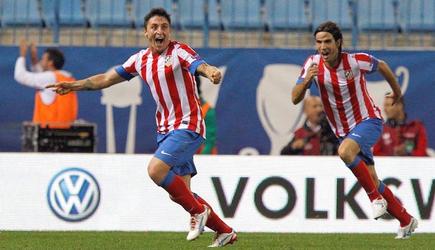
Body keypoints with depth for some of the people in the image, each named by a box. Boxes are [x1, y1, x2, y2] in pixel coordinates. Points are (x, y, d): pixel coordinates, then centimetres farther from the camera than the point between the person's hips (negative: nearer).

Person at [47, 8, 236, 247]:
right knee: (178, 192, 4)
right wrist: (74, 85, 11)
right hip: (165, 129, 7)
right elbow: (107, 78, 17)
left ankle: (198, 210, -5)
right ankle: (225, 232, 18)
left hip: (188, 126, -7)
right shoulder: (140, 59, 9)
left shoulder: (179, 52, -10)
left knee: (156, 170, -24)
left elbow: (199, 65, -30)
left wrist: (211, 72, -53)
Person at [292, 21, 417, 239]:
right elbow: (295, 99, -12)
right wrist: (306, 79, -32)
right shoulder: (313, 64, -10)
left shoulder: (356, 61, -18)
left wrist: (397, 91, 19)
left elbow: (382, 66, 4)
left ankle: (376, 198, -19)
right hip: (343, 131, 5)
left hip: (368, 121, -5)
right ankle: (406, 221, 24)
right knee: (372, 181, 8)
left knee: (345, 151, -35)